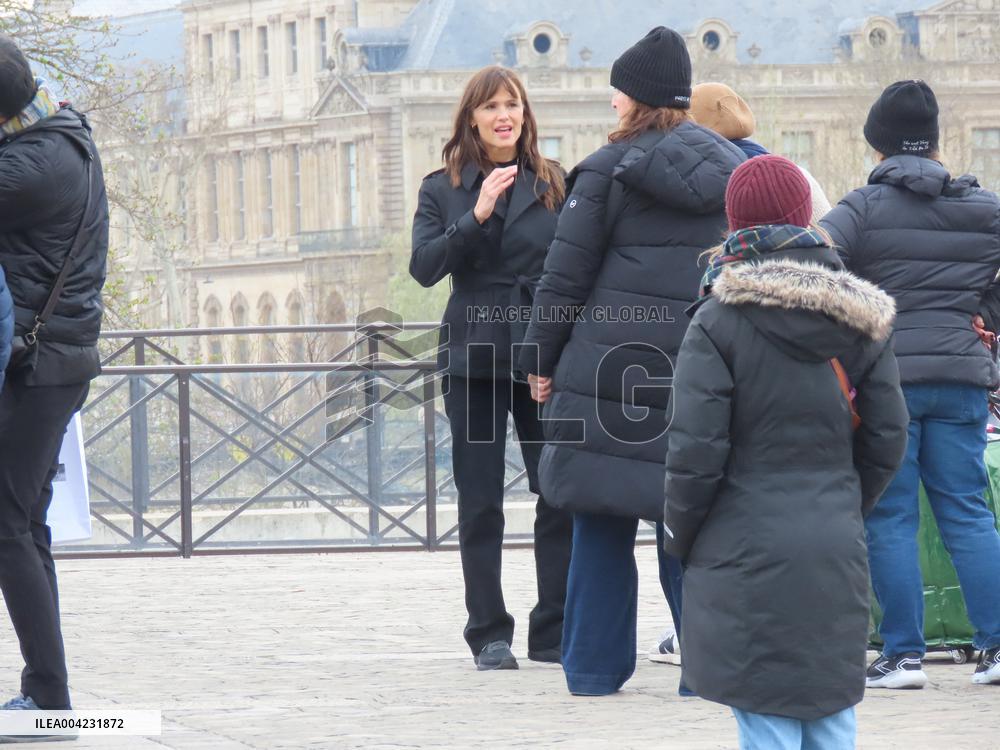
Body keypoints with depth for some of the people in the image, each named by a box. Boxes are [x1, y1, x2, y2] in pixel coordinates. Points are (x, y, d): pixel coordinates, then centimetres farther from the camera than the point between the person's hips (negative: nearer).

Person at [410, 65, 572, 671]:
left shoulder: (554, 185, 7)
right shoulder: (444, 190, 6)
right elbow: (425, 266, -6)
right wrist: (476, 217, -19)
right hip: (474, 358, 0)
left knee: (561, 494, -3)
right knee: (480, 503, 3)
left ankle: (557, 632, 4)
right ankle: (489, 635, 10)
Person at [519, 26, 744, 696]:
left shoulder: (611, 169, -3)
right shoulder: (734, 170, 8)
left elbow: (566, 276, -3)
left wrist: (541, 359, 6)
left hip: (611, 365, -3)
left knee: (602, 526, 5)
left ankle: (595, 671, 7)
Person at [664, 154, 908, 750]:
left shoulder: (719, 322, -9)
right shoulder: (861, 320, 6)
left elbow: (695, 449, -11)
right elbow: (887, 438, 9)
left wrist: (679, 534, 4)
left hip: (748, 556, -4)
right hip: (837, 555, 4)